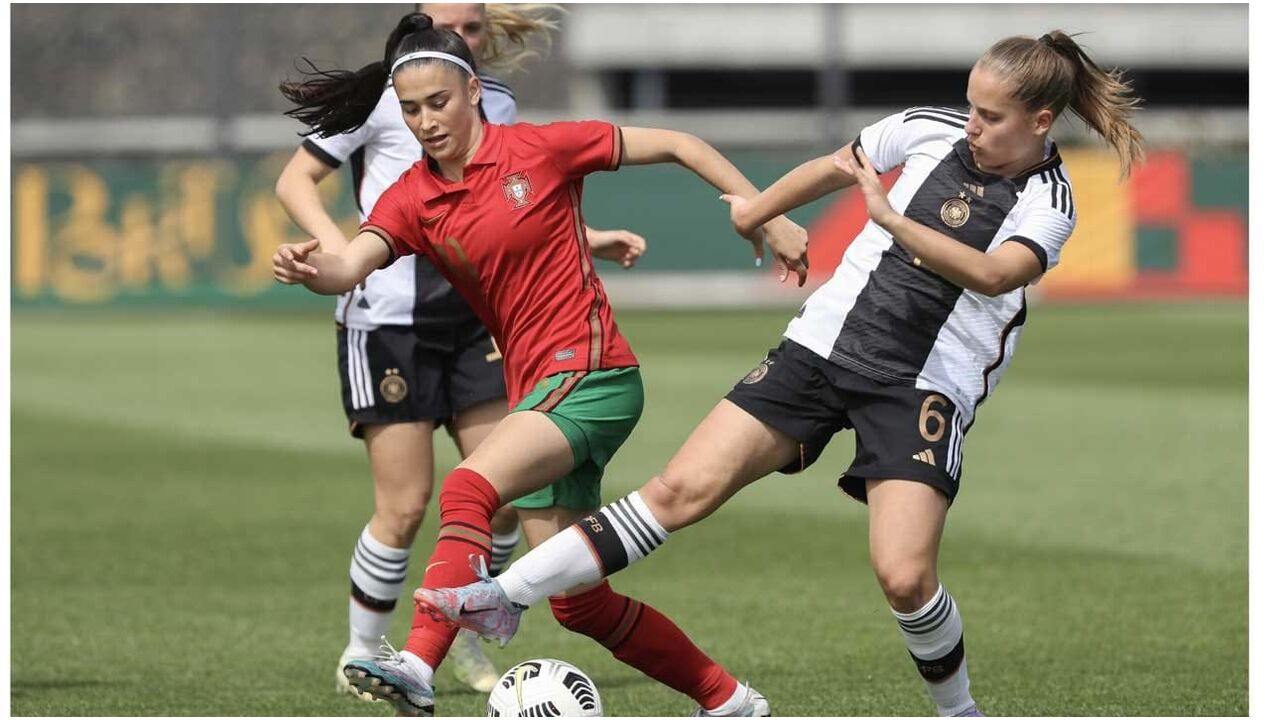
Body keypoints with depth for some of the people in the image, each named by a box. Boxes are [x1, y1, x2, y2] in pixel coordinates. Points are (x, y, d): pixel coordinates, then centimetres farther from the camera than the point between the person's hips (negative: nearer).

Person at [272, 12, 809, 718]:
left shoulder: (539, 149, -5)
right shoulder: (412, 198, 6)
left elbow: (674, 145, 2)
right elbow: (351, 266, -12)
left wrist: (765, 216, -1)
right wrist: (308, 266, -35)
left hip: (590, 372, -7)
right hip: (533, 389, 7)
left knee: (469, 488, -30)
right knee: (578, 603, 6)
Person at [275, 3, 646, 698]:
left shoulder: (496, 102, 9)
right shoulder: (382, 92, -8)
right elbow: (295, 181, -4)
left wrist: (589, 239, 16)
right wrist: (337, 249, -21)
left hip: (471, 319, 6)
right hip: (388, 320, -6)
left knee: (504, 491, -1)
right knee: (406, 503, -8)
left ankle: (465, 641, 20)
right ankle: (360, 655, 9)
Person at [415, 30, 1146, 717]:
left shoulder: (1049, 203, -8)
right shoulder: (931, 131, 3)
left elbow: (993, 274, -28)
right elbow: (835, 168, 21)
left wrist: (891, 217, -34)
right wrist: (755, 211, 35)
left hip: (924, 389, -3)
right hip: (825, 343, 3)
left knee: (904, 576, -20)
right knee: (684, 488, -8)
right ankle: (504, 600, -5)